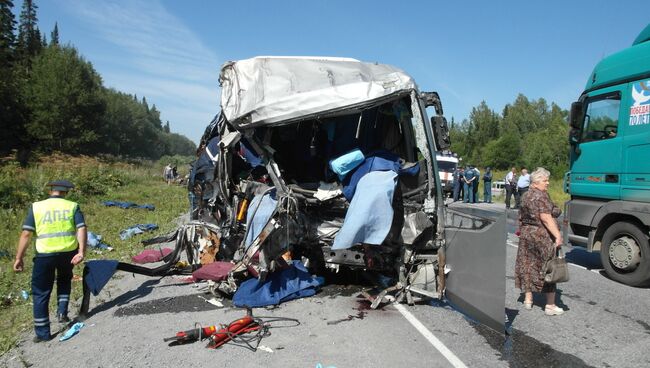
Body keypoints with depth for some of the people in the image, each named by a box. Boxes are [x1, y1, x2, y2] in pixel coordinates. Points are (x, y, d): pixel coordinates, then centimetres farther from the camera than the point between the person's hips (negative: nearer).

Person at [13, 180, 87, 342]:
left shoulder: (36, 207, 3)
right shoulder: (72, 206, 3)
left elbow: (26, 234, -3)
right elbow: (81, 229, -10)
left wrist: (19, 258, 1)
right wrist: (81, 252, -15)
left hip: (44, 255, -1)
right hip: (69, 253, 1)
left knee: (41, 293, 13)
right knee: (64, 280, 32)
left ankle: (42, 333, 18)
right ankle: (62, 312, 21)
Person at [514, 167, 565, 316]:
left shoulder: (526, 196, 13)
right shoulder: (541, 196, -14)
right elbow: (546, 218, -23)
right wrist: (558, 235, -25)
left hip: (526, 235, 8)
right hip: (542, 236, -8)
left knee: (528, 266, 12)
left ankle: (528, 300, 19)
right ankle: (550, 306, 6)